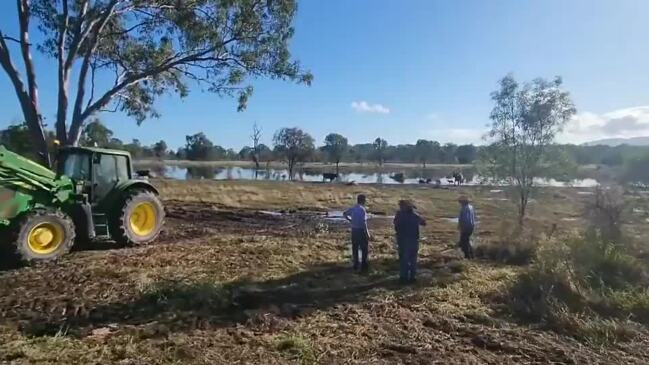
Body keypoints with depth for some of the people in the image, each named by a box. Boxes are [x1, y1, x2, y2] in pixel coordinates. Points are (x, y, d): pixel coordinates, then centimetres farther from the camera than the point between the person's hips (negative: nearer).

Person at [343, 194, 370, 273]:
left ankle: (356, 266, 22)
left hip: (354, 230, 7)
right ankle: (364, 266, 5)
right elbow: (364, 223, -22)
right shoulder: (362, 209, -17)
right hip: (361, 230, -7)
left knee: (355, 248, 13)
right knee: (364, 249, 3)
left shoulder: (353, 209, 6)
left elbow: (344, 214, 21)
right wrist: (367, 233, -17)